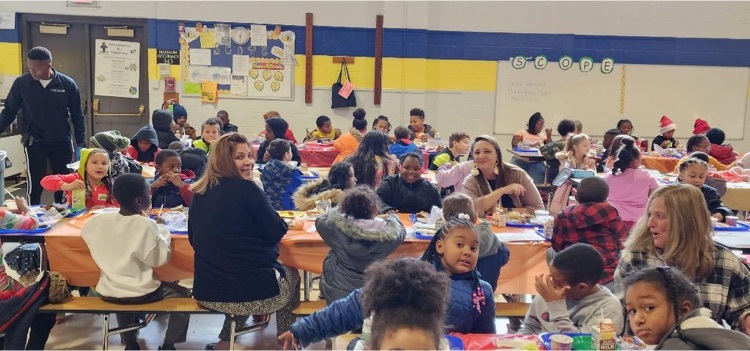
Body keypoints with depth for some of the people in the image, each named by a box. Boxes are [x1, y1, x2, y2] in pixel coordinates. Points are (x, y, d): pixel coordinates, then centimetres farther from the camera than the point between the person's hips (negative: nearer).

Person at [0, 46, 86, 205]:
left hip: (62, 142, 1)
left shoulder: (68, 84, -6)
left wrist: (81, 143, -1)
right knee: (35, 183, 1)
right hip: (34, 142, -1)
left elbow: (77, 115, 1)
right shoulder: (21, 83, -6)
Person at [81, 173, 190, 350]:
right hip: (141, 294, -5)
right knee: (183, 294, 18)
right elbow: (161, 258, -12)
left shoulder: (96, 221, -8)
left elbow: (85, 232, 15)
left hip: (108, 292, 5)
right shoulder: (146, 225, -20)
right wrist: (161, 229, 1)